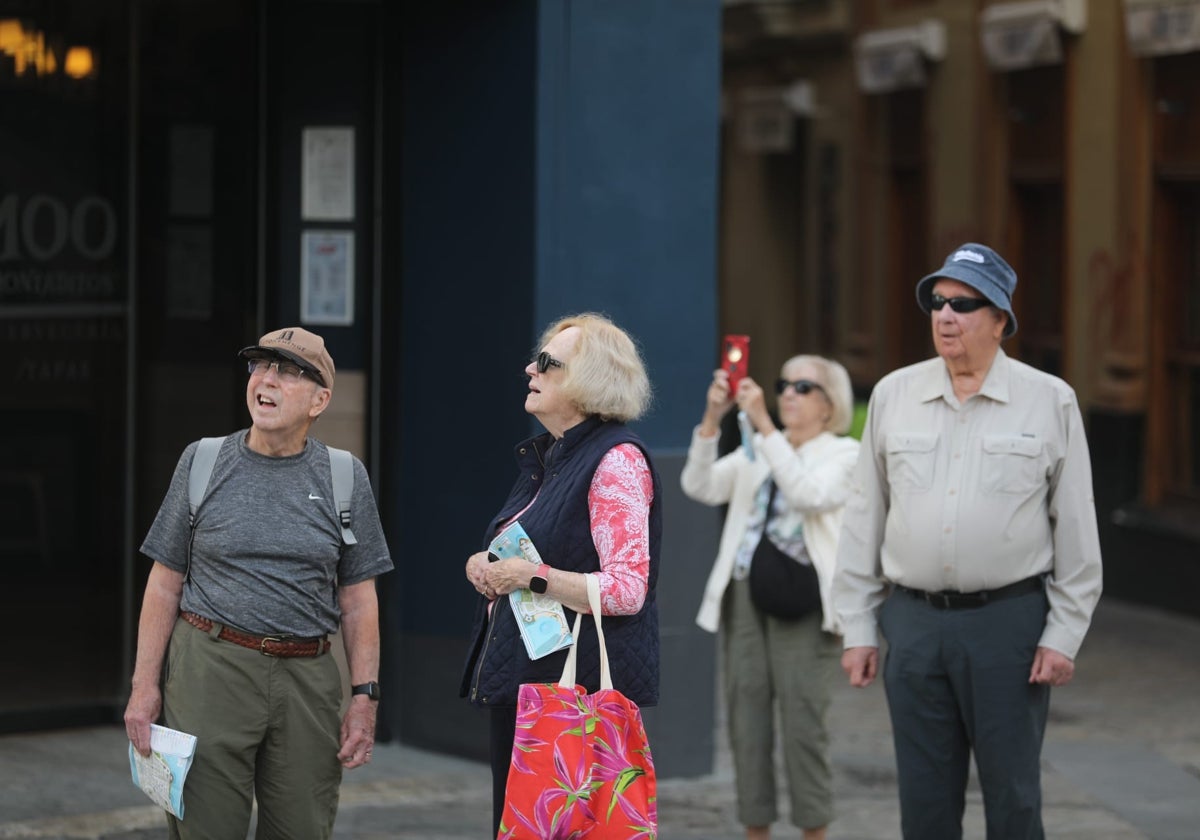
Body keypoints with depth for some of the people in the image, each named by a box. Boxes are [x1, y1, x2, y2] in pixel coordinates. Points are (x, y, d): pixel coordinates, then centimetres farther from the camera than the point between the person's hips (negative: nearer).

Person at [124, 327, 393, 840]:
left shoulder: (345, 478, 7)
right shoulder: (204, 464, 5)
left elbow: (358, 599, 7)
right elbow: (165, 584, 6)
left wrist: (365, 696, 0)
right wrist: (145, 684, 0)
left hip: (308, 680, 1)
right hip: (210, 669, -1)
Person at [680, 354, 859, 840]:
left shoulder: (843, 453, 5)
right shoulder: (755, 452, 17)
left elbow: (807, 494, -15)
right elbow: (700, 487, 3)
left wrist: (763, 424, -18)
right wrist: (712, 418, -9)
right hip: (743, 593, 4)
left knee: (802, 722, -8)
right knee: (745, 718, 3)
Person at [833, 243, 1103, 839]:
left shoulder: (1049, 401, 0)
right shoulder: (893, 395, 7)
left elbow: (1077, 529, 1)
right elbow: (863, 520, 10)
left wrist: (1063, 635, -4)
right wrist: (857, 628, 6)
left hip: (1010, 618, -3)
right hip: (914, 621, 3)